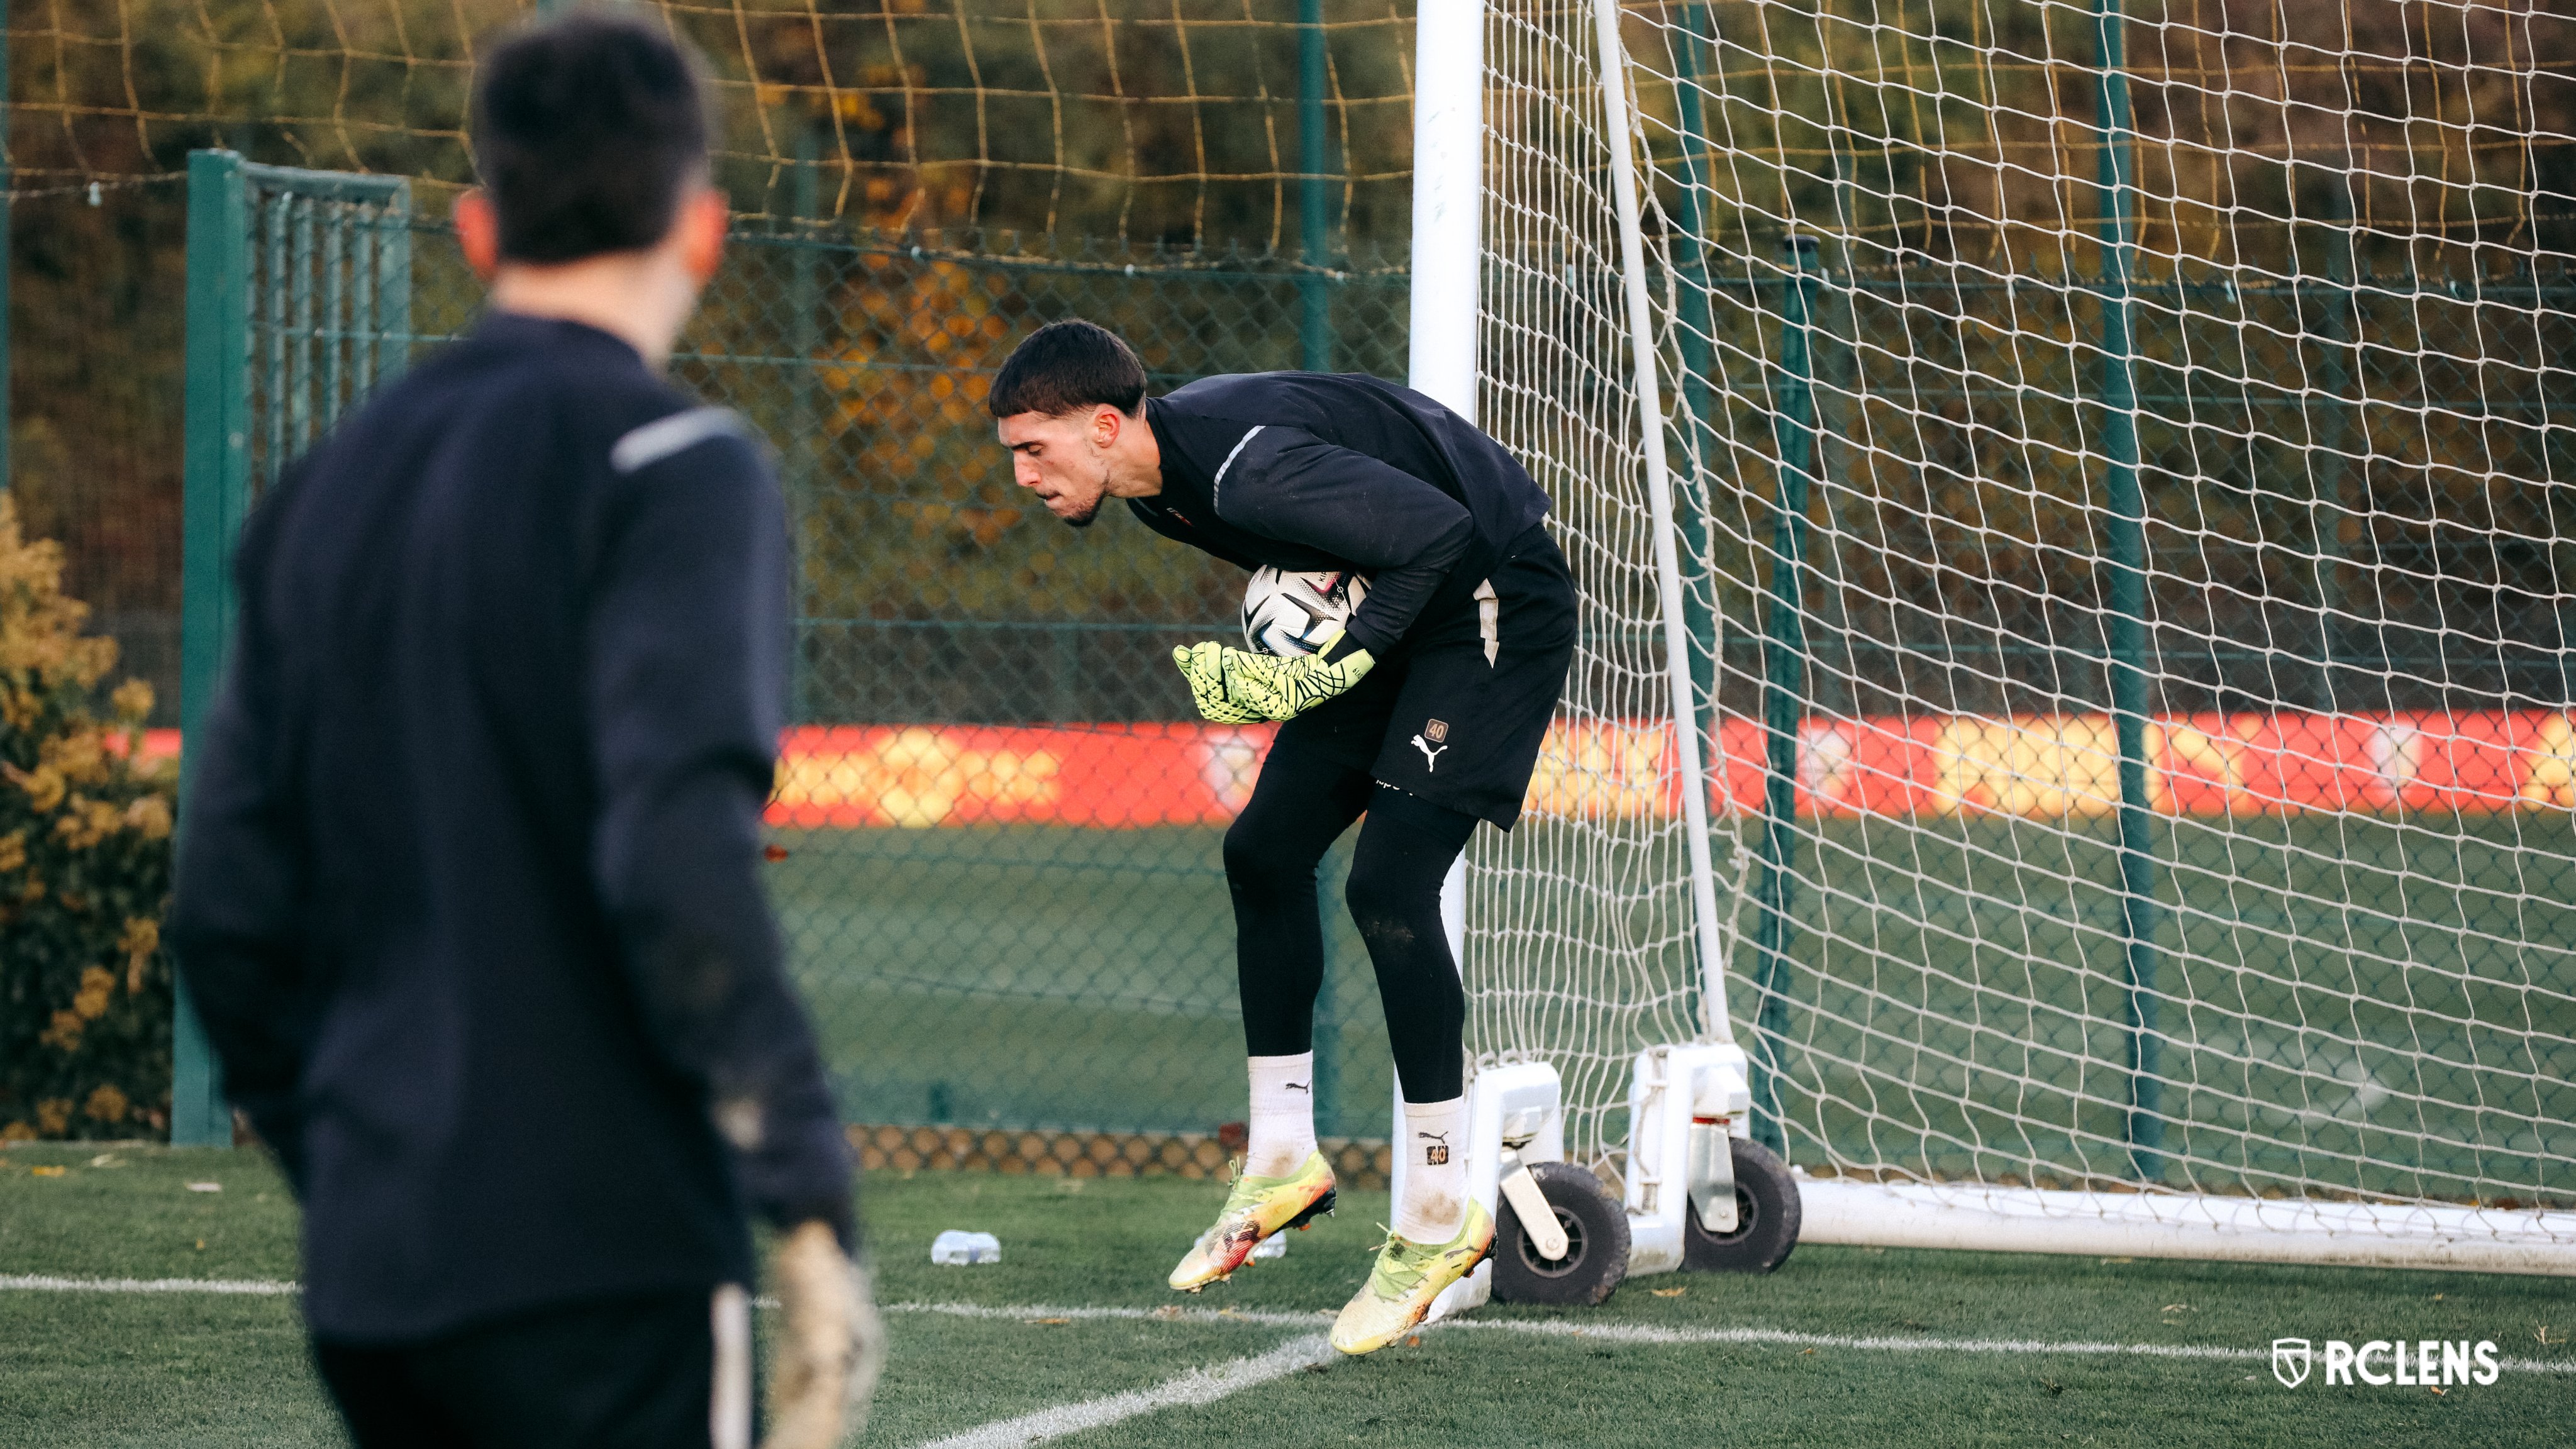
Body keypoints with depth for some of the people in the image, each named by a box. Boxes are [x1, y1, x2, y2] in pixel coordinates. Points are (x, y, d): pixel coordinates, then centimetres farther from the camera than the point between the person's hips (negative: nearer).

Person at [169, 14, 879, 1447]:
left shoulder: (332, 486, 13)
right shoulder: (675, 465, -8)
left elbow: (230, 910, 13)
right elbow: (678, 859, -20)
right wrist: (814, 1208, -18)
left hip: (372, 1276, 7)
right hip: (607, 1267, -7)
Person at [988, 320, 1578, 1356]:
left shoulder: (1245, 465, -31)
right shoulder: (1159, 482, 0)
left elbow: (1436, 529, -31)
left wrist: (1341, 663, -25)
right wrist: (1274, 651, -2)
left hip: (1496, 602, -10)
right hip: (1391, 617, 10)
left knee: (1389, 884, -18)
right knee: (1265, 853, 8)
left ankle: (1441, 1214, -9)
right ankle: (1283, 1161, 19)